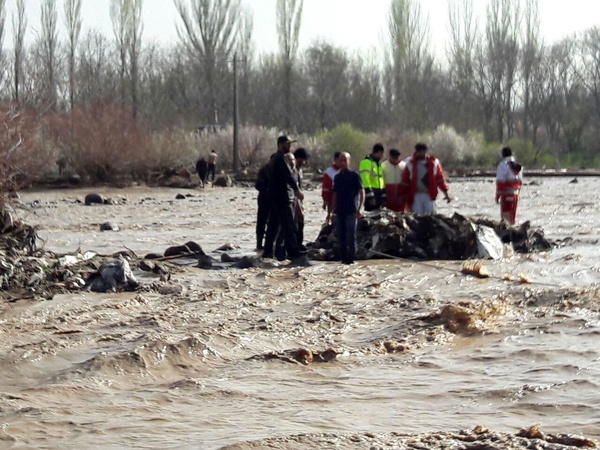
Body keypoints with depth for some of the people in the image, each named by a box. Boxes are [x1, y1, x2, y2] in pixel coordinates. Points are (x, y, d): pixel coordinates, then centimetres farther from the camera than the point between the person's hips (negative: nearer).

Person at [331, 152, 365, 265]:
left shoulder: (354, 175, -2)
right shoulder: (337, 177, 15)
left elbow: (362, 192, -5)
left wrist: (360, 209, -15)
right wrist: (334, 209, 15)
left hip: (351, 212, -6)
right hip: (340, 212, 6)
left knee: (351, 236, -7)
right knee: (341, 237, 6)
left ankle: (350, 258, -4)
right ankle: (343, 258, 12)